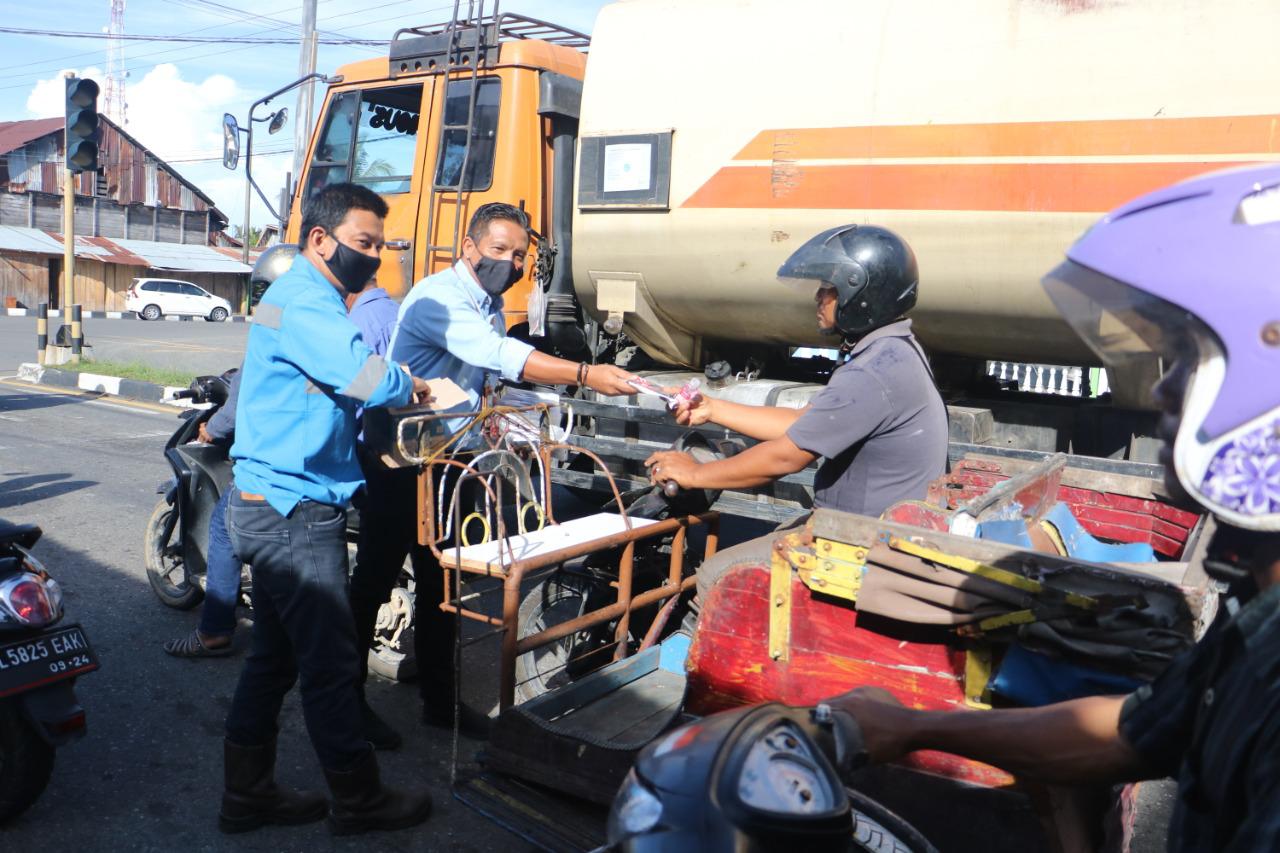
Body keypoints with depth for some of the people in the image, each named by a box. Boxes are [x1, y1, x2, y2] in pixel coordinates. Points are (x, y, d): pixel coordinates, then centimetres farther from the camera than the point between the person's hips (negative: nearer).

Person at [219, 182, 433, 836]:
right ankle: (358, 800, 15)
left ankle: (248, 794, 28)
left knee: (275, 656, 16)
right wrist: (411, 386, -9)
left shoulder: (312, 299, 18)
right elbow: (370, 378, -30)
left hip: (277, 507, 11)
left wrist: (397, 392, 1)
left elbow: (345, 388, 18)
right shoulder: (303, 303, -17)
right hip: (293, 511, -11)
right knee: (330, 660, 1)